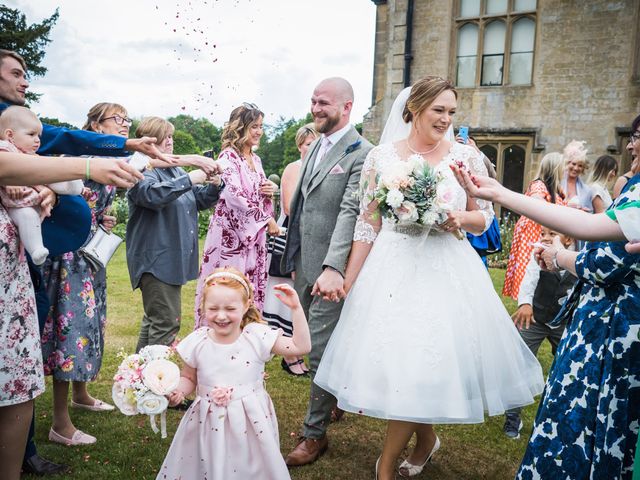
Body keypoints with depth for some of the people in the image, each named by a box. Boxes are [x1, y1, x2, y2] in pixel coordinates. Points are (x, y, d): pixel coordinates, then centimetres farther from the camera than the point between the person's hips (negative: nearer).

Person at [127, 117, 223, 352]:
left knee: (153, 319, 18)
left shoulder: (176, 170, 16)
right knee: (166, 323, -12)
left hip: (174, 259, 9)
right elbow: (151, 194, -29)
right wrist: (188, 180, -29)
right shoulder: (142, 170, -9)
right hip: (156, 260, -9)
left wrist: (214, 186, -2)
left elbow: (200, 200, 18)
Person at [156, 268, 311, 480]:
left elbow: (301, 346, -12)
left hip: (251, 423, -1)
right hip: (209, 423, 1)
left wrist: (296, 309, -18)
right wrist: (178, 392, -16)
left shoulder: (257, 337, -12)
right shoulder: (197, 343, -8)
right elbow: (189, 378, 6)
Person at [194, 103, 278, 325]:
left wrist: (271, 189, 0)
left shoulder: (255, 159, 14)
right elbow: (234, 195, -20)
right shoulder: (228, 157, -9)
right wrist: (268, 219, -15)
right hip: (231, 233, -7)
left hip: (253, 233, 8)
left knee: (251, 290, 8)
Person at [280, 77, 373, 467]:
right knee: (311, 343, 20)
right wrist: (294, 257, 17)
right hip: (304, 265, 8)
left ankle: (315, 433, 15)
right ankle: (338, 396, 42)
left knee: (321, 350, 0)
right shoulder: (316, 146, 13)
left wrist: (333, 268, -32)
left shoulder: (361, 153, -13)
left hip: (330, 270, -8)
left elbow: (350, 212, -23)